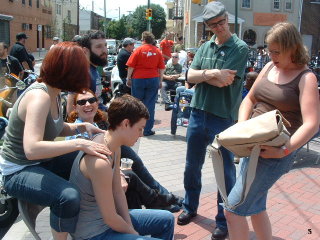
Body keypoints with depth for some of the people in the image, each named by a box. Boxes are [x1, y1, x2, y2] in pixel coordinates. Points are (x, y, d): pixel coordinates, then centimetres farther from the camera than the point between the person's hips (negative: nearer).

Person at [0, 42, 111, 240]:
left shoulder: (53, 93, 2)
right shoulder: (39, 97, -27)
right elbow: (32, 149, -39)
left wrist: (82, 127, -1)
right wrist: (79, 143, -39)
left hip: (44, 162, 10)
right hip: (19, 172, -10)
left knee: (97, 159, 8)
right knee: (69, 197, -34)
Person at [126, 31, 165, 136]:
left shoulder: (139, 50, -3)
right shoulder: (157, 51, 3)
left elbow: (131, 66, -5)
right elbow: (161, 68, 4)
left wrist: (128, 78, 3)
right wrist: (160, 81, 11)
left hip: (138, 79, -1)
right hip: (153, 79, 2)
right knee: (149, 105, 4)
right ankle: (147, 129, 4)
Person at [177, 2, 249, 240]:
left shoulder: (240, 48, -8)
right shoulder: (205, 47, 8)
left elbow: (224, 82, -17)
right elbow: (191, 76, -1)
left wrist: (203, 74, -5)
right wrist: (212, 73, -16)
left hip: (224, 118, -5)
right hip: (198, 114, 6)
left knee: (225, 171, 7)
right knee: (192, 165, 17)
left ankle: (224, 220, 23)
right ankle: (190, 207, 38)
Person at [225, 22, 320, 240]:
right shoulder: (270, 68, 9)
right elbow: (249, 99, 16)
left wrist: (284, 150, -28)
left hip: (274, 153, -8)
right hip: (253, 146, 8)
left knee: (233, 208, -6)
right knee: (255, 207, 20)